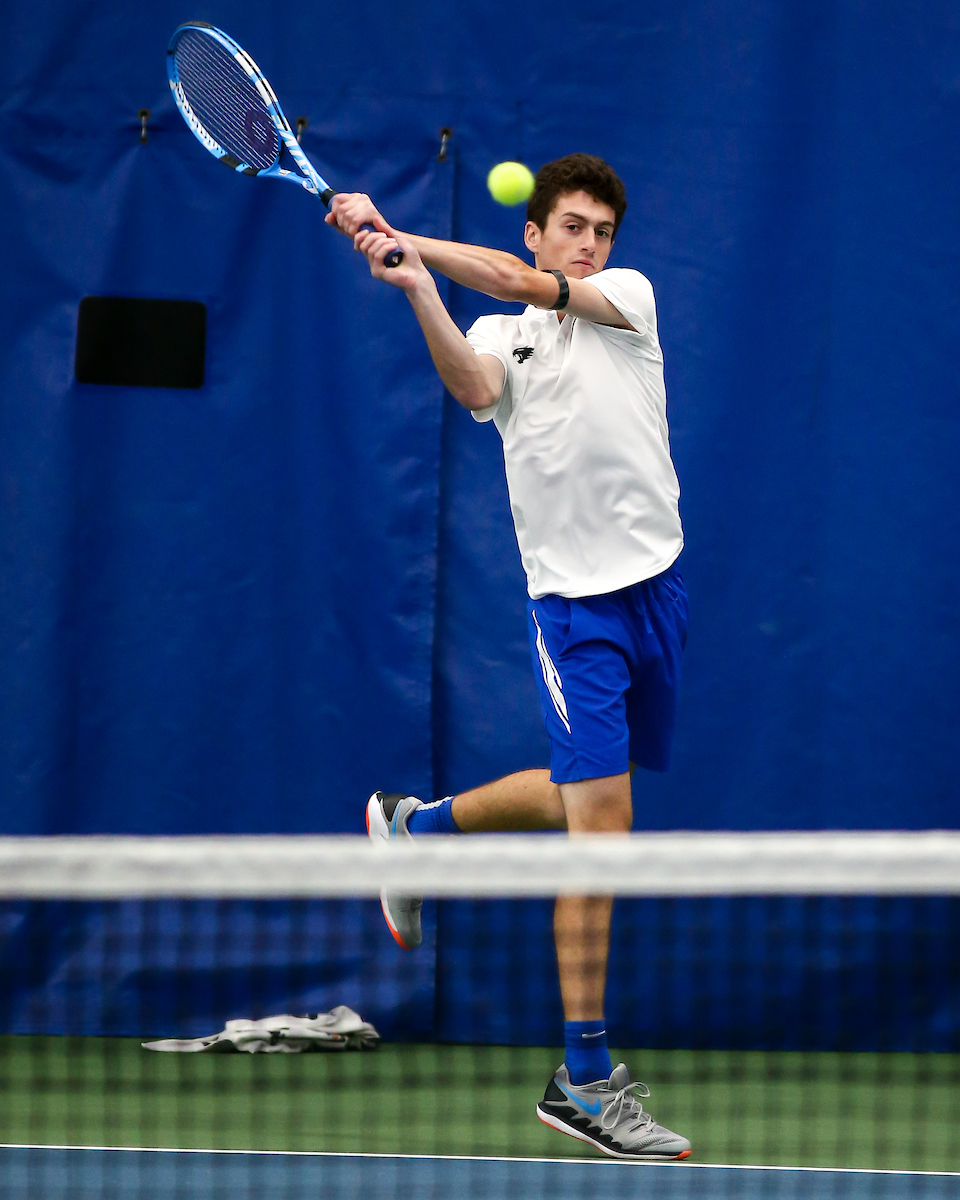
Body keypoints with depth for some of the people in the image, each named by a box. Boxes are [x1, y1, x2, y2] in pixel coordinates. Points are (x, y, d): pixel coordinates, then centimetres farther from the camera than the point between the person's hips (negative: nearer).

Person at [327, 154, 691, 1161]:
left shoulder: (628, 296, 7)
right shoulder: (500, 335, 7)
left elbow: (524, 282, -10)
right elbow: (475, 385, -18)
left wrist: (400, 238, -14)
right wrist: (417, 288, -32)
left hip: (655, 583, 3)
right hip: (574, 597, -3)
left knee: (588, 799, 15)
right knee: (600, 821, -11)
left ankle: (418, 823, 41)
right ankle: (585, 1080, -7)